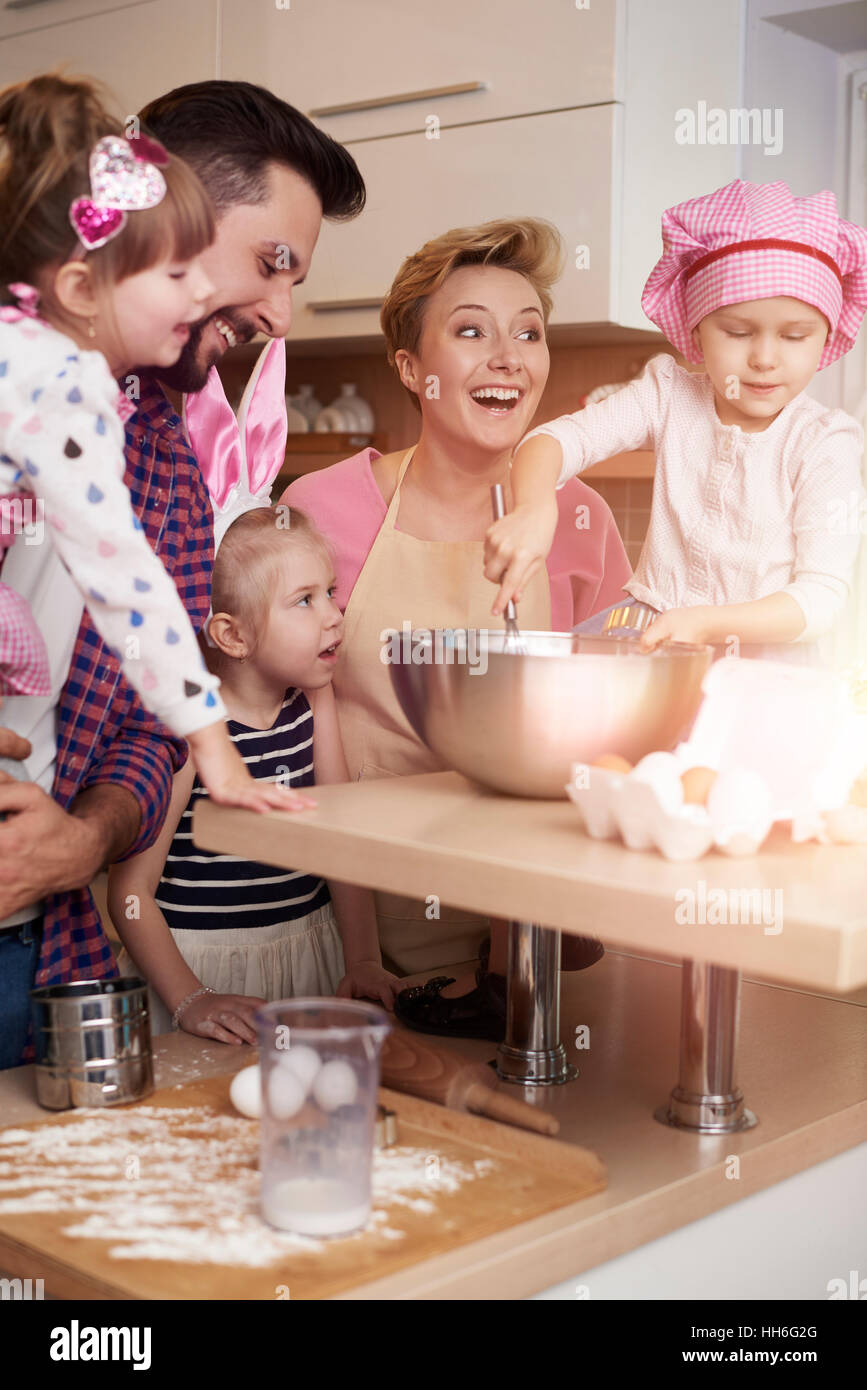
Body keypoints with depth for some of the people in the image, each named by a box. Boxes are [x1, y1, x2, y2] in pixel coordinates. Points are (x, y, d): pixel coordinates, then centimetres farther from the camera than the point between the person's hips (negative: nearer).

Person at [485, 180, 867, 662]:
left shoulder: (827, 442, -8)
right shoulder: (672, 397, 0)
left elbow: (822, 596, -13)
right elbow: (559, 438, -10)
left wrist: (705, 623, -29)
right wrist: (534, 510, -35)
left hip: (766, 665, -1)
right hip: (652, 635, 1)